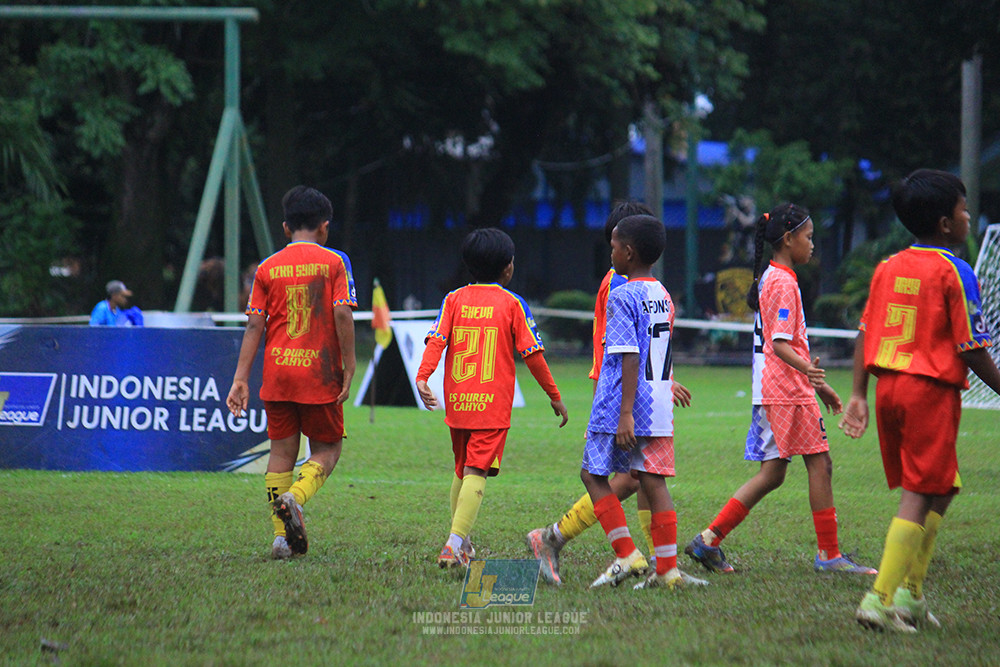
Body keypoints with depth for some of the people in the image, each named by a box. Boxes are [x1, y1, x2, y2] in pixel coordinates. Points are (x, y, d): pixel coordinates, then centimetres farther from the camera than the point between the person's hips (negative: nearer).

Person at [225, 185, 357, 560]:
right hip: (320, 373, -3)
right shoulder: (334, 262, 0)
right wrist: (348, 369, -5)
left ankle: (282, 536, 5)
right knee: (327, 449, 10)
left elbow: (254, 325, 2)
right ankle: (296, 497, -19)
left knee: (282, 452, 10)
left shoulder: (267, 268, 7)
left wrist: (240, 379, 1)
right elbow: (342, 314, -10)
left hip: (277, 371, 3)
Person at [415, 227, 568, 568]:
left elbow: (436, 339, -7)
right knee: (476, 472, -10)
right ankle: (455, 544, -24)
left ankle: (461, 543, 26)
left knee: (461, 470, 19)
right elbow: (532, 354, 1)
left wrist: (422, 377, -15)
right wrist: (554, 396, 9)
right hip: (493, 402, -4)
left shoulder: (454, 299, 8)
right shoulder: (512, 303, 0)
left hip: (457, 400, 4)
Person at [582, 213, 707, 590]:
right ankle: (667, 569, 2)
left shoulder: (622, 298, -12)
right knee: (653, 481, 5)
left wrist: (625, 414, -20)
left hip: (622, 406, -7)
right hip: (659, 409, 7)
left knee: (594, 474, 6)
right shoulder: (663, 297, 12)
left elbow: (629, 358, -18)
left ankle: (627, 555, -2)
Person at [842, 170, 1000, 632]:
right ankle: (881, 599, -12)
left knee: (941, 489, 18)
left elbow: (865, 334, 10)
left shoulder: (888, 268, 10)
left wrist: (859, 395, 13)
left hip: (888, 385, 7)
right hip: (931, 389, -7)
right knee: (919, 495, -5)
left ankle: (909, 594, 16)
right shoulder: (954, 273, -9)